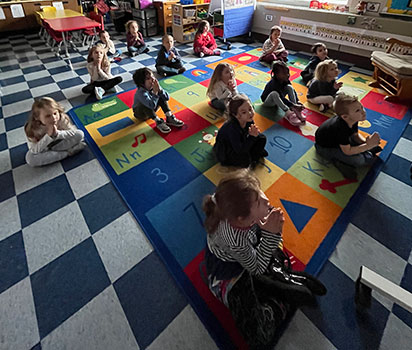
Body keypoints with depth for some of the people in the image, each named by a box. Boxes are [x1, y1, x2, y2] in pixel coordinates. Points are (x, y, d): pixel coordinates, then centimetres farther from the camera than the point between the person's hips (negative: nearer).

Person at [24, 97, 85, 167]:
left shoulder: (62, 119, -24)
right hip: (44, 149, -1)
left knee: (80, 134, -21)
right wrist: (48, 136, -41)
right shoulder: (32, 129, -27)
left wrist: (57, 133, -37)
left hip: (60, 143, 1)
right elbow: (33, 150, -28)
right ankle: (67, 153, -23)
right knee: (29, 158, -32)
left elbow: (75, 133, -21)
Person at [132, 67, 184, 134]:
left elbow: (167, 98, -20)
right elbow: (152, 105, -44)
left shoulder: (155, 86, -15)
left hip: (151, 111, 6)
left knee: (161, 97, -10)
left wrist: (159, 89, -35)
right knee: (144, 104, -37)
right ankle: (159, 122, -22)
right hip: (140, 113, -6)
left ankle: (169, 118, -13)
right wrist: (155, 92, -43)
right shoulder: (141, 93, -33)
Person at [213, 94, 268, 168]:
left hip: (242, 144, 7)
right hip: (224, 152, -7)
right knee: (244, 157, -33)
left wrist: (256, 134, -29)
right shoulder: (232, 127, -37)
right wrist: (252, 137, -41)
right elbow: (239, 150, -39)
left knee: (262, 138, -2)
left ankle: (253, 158, 11)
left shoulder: (249, 120, -17)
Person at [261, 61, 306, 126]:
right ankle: (288, 113, -40)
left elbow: (293, 91, -9)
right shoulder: (274, 83, -31)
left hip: (278, 99, 7)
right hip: (268, 101, -7)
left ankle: (295, 110, -22)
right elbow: (282, 98, -36)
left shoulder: (285, 80, -10)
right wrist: (294, 105, -40)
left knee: (289, 87, -13)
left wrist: (298, 102, -24)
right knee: (274, 93, -37)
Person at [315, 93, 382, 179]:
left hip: (336, 139, 9)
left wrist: (366, 141, -16)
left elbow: (355, 135, 4)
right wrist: (368, 145, -25)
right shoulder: (341, 128, -36)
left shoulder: (352, 119, -13)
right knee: (359, 160, -20)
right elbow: (347, 151, -27)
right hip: (325, 148, -8)